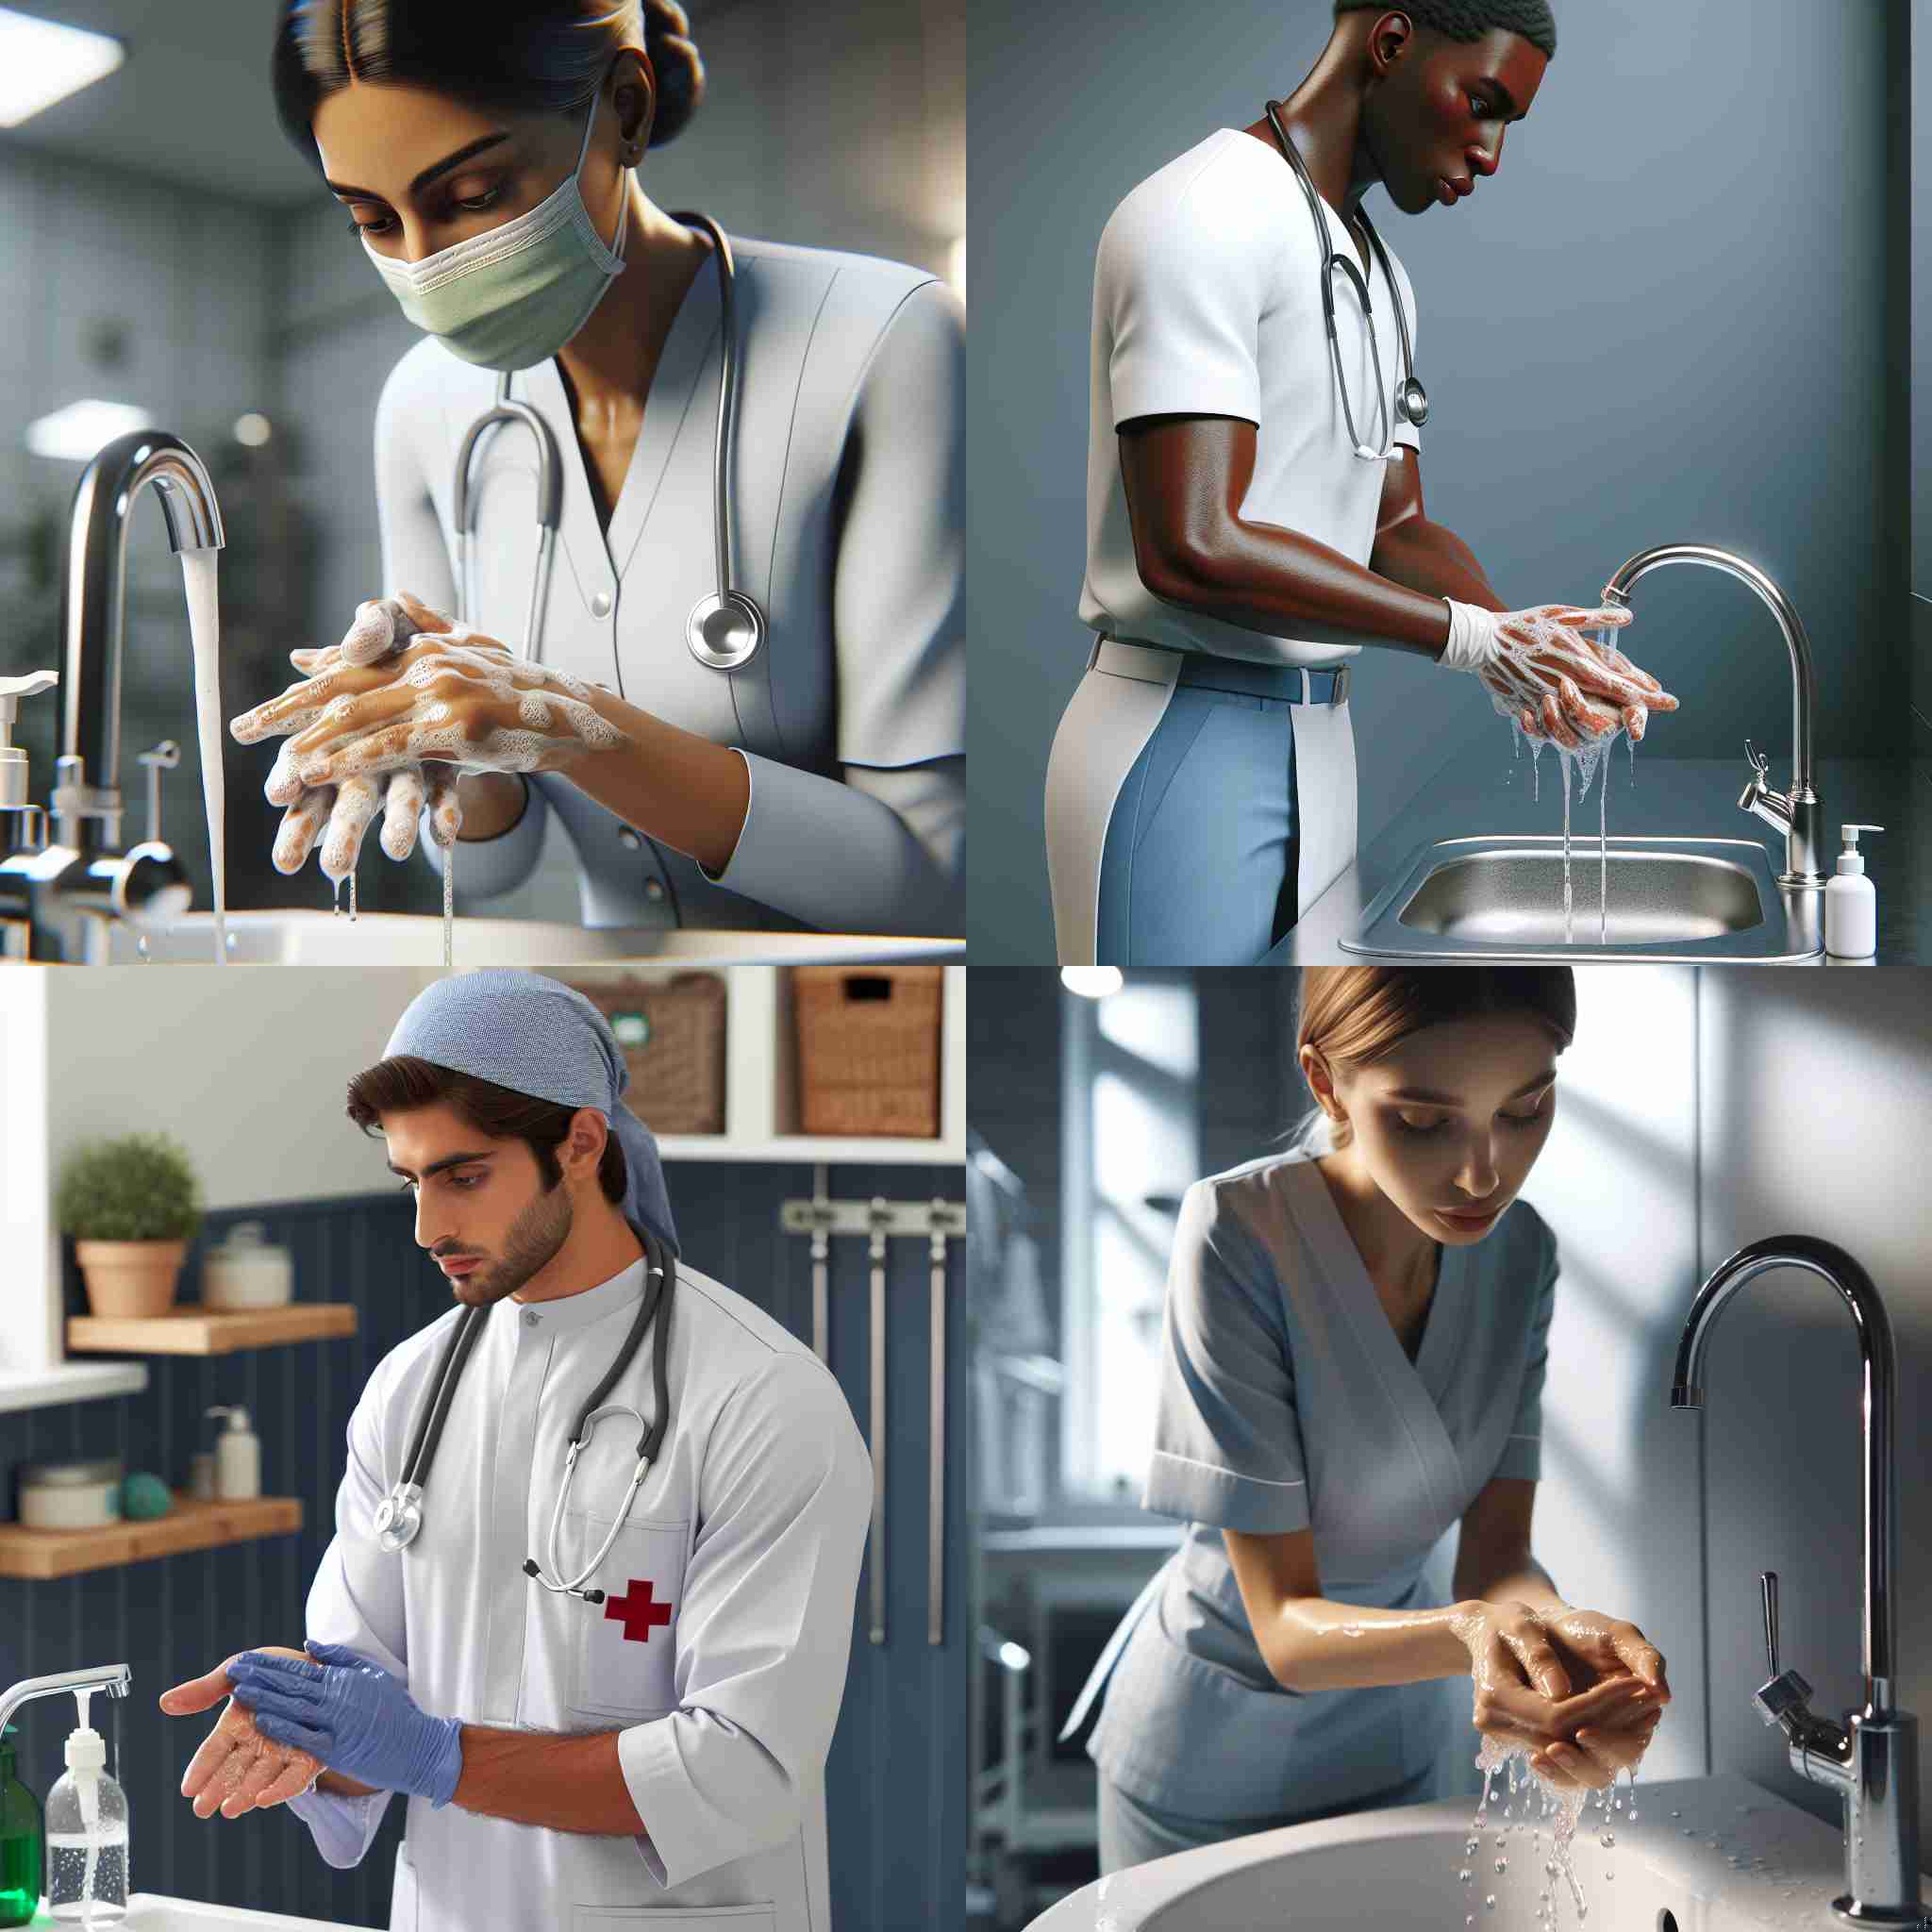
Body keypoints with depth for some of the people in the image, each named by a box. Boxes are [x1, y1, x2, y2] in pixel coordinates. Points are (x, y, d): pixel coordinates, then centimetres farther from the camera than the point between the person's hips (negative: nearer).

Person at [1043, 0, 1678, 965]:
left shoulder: (1381, 277, 18)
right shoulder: (1205, 216, -13)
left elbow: (1397, 525, 14)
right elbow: (1192, 548, -22)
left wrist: (1527, 641, -8)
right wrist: (1474, 636, -17)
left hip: (1320, 742, 9)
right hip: (1184, 746, -9)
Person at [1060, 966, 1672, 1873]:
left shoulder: (1519, 1249, -10)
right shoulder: (1238, 1237, -28)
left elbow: (1495, 1549, -14)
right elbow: (1285, 1625, -26)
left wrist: (1559, 1627, -37)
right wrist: (1470, 1632, -45)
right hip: (1211, 1757, -4)